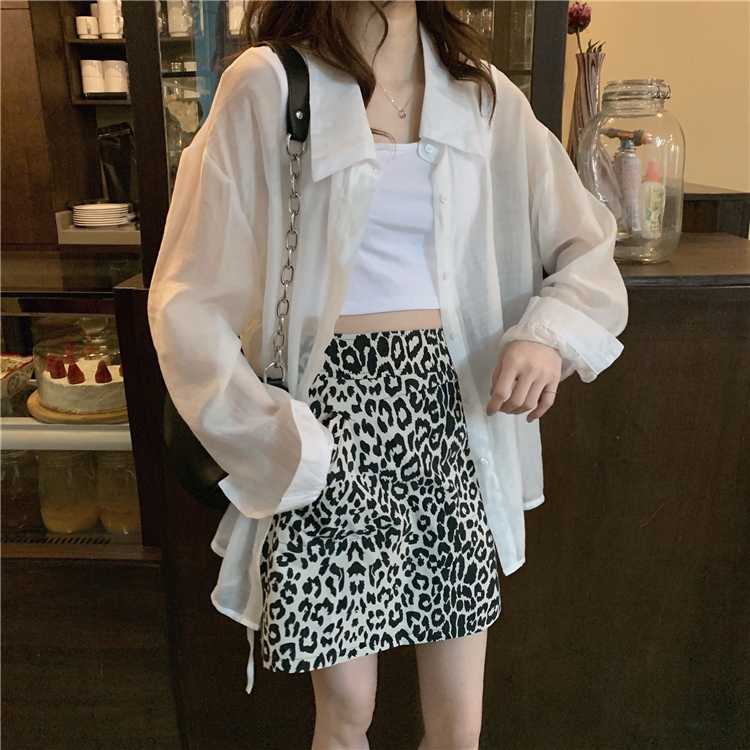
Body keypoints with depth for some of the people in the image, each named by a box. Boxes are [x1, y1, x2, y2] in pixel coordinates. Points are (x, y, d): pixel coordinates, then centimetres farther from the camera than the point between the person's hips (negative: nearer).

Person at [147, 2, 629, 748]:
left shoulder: (484, 97, 8)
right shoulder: (269, 86, -4)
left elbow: (587, 250, 9)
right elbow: (187, 303, -7)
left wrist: (551, 334, -12)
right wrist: (284, 450, -13)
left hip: (450, 412, 4)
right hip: (329, 417, -3)